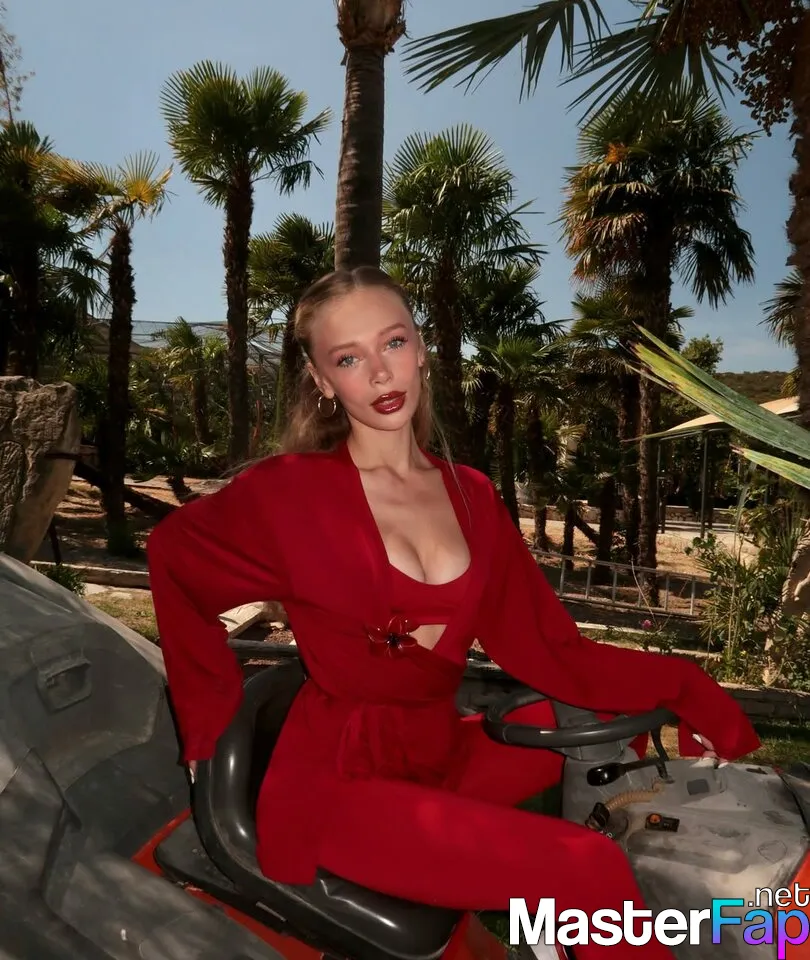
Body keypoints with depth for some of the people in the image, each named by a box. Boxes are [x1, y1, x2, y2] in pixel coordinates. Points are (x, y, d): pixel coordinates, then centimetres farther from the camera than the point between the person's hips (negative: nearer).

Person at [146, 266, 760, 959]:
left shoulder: (473, 496, 2)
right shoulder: (290, 491, -11)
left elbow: (546, 648, -1)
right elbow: (173, 553, 3)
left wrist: (683, 685, -11)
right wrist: (214, 718, 3)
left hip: (443, 756, 6)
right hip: (339, 780, -5)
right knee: (591, 872, -19)